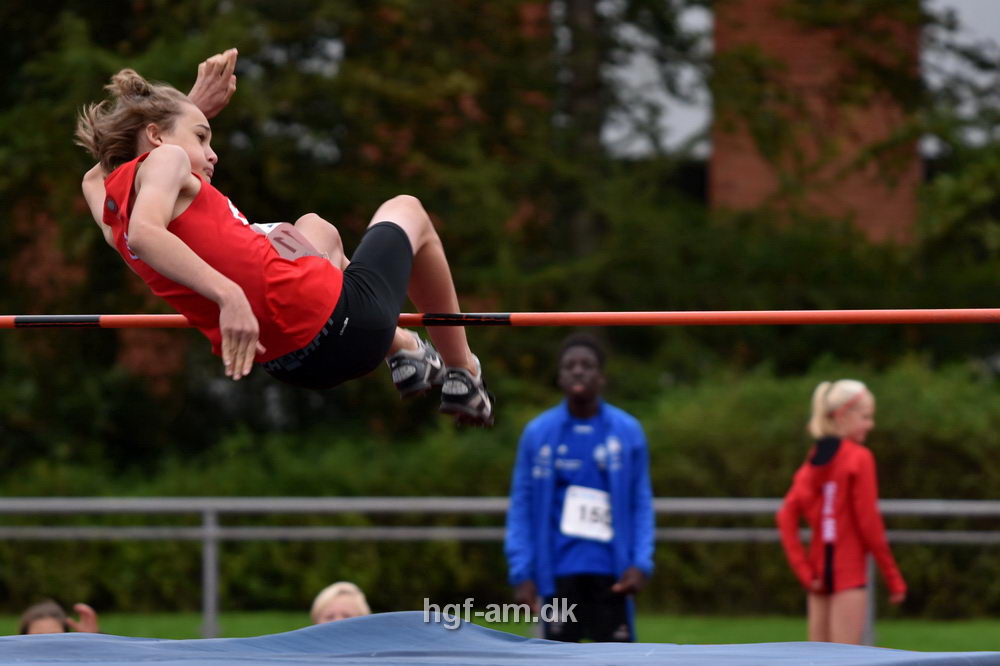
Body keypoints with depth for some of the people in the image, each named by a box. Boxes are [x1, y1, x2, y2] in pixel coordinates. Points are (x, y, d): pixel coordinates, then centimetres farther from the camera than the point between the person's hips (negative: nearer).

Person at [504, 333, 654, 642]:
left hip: (611, 575, 0)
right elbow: (521, 508, 5)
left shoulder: (628, 431, 4)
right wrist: (521, 572, -4)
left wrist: (641, 563, -5)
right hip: (558, 573, 0)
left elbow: (641, 504, 7)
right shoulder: (538, 433, 3)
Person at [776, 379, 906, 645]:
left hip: (820, 566, 7)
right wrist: (894, 579, -6)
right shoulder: (859, 458, -10)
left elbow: (786, 515, 3)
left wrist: (803, 569, 1)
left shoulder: (815, 458, 10)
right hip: (849, 571, -7)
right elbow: (868, 522, -13)